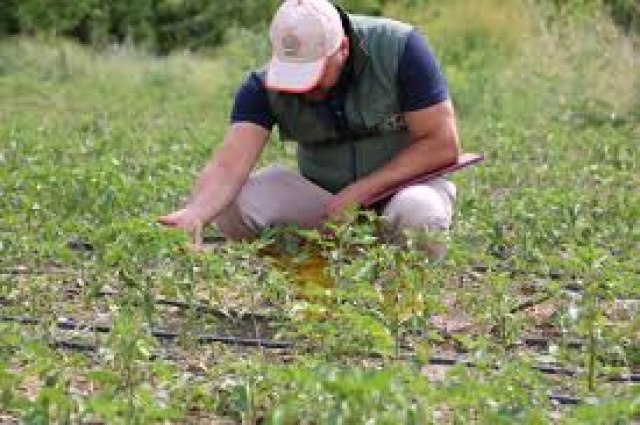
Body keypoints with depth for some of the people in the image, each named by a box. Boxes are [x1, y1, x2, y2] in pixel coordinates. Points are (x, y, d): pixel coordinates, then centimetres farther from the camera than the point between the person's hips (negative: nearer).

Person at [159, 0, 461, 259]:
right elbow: (228, 166, -24)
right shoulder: (265, 85, -13)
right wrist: (194, 214, -46)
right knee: (230, 204, -22)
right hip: (321, 195, 2)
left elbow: (442, 146, -17)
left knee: (418, 213, -37)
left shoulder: (398, 48, -20)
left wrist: (360, 192, -23)